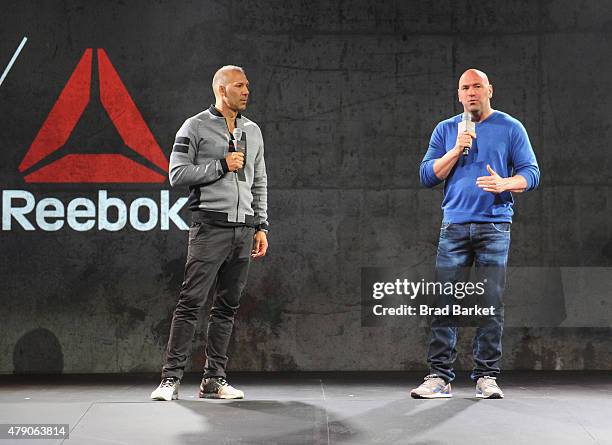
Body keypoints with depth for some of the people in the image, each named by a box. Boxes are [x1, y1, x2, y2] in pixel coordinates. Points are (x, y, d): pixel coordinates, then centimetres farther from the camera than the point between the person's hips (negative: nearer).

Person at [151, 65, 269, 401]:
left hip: (244, 229, 6)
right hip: (210, 225, -6)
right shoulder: (195, 127, 0)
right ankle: (171, 377, -6)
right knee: (191, 301, -9)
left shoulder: (253, 131, 18)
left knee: (227, 306, 6)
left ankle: (214, 379, 11)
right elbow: (177, 174, -7)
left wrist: (261, 226, 12)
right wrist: (221, 166, -10)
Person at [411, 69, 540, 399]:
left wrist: (504, 183, -16)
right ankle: (439, 375, -2)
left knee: (491, 303, -3)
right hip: (454, 225, 1)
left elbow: (531, 173, 4)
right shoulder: (445, 130, 15)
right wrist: (456, 150, -5)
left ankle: (486, 376, 4)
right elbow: (427, 176, 8)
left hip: (495, 226, -1)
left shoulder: (511, 128, 9)